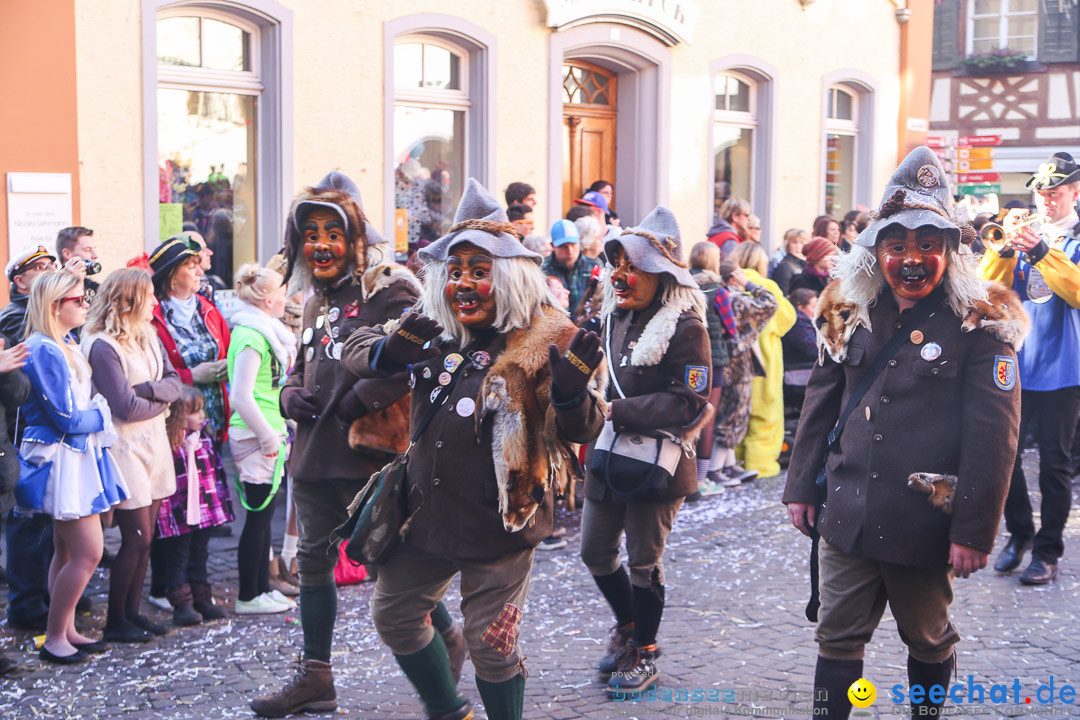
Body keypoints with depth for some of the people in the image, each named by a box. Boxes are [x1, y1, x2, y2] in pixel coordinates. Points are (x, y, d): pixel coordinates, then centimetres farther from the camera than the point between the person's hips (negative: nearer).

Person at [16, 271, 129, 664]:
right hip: (60, 460, -10)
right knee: (88, 553, -7)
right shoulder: (44, 351, -19)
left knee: (67, 551, 15)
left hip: (76, 458, 10)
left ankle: (66, 630, 23)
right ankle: (54, 639, 3)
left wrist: (96, 411, 2)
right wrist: (102, 415, -4)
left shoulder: (66, 346, 11)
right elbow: (66, 418, -19)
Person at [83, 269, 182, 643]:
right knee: (136, 538, -4)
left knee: (144, 536, 10)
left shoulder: (147, 336, 10)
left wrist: (149, 390, -16)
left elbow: (174, 381, 4)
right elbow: (127, 407, -18)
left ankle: (132, 611, 20)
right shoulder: (103, 346, -15)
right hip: (125, 447, -7)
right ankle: (115, 622, 9)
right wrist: (162, 399, -4)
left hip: (154, 442, 7)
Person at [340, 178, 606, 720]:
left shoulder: (546, 344, -12)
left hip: (498, 526, -6)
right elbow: (354, 351, 6)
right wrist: (388, 352, -18)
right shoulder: (431, 332, 4)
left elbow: (583, 432, -12)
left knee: (491, 644, 3)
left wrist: (572, 390, -35)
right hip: (425, 517, 7)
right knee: (393, 615, 20)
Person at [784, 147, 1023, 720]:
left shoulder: (977, 326, -10)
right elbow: (820, 404, 12)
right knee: (837, 637, 9)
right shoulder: (855, 315, 5)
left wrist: (974, 531, -15)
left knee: (927, 640, 16)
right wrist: (801, 487, 10)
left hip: (924, 523, -3)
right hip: (847, 516, 4)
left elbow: (993, 434, -12)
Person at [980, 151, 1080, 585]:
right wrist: (1004, 248, -15)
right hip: (1016, 364, 4)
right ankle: (1020, 534, 24)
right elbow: (988, 285, 2)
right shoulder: (1026, 233, 11)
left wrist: (1041, 253, -25)